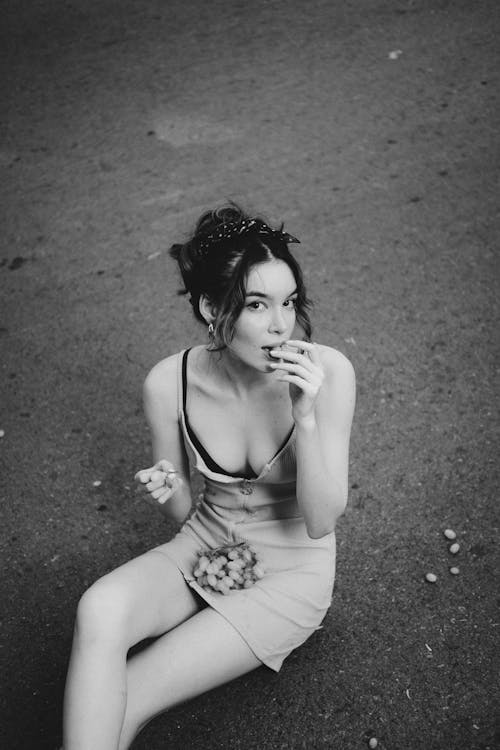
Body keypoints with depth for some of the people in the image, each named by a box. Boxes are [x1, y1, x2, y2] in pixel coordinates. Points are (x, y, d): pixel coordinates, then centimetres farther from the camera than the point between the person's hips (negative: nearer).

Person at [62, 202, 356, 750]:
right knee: (101, 608, -29)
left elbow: (321, 522, -18)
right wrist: (166, 493, -23)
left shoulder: (327, 372, -21)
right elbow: (184, 513, 1)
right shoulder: (169, 383, -15)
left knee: (119, 704, -16)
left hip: (291, 567, -2)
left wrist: (305, 416, -32)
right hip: (205, 549, 3)